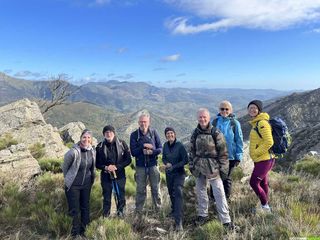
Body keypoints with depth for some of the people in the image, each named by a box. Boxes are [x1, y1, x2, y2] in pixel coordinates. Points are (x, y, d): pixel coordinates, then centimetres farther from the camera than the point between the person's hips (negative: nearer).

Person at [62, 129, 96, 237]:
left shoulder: (93, 151, -8)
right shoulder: (73, 152, -24)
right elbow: (65, 166, -8)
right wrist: (69, 179, 4)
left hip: (86, 184, 5)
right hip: (73, 185, -5)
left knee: (85, 208, 16)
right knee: (75, 210, 3)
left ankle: (83, 231, 35)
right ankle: (75, 234, 23)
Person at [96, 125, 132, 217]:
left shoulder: (122, 144, -5)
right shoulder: (100, 146, -3)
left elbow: (128, 159, -3)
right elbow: (97, 163, 3)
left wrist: (116, 167, -15)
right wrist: (105, 167, -17)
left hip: (120, 175, 0)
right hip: (106, 176, 0)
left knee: (121, 197, 10)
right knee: (106, 198, 11)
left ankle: (120, 213, 32)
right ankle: (106, 215, 31)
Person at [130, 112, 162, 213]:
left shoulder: (154, 132, -1)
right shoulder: (134, 135, -2)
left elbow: (160, 148, 0)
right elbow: (133, 152, -7)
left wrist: (152, 152, -19)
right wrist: (143, 146, -19)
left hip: (153, 165, 1)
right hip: (140, 166, 0)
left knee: (156, 189, 10)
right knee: (140, 190, 8)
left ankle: (158, 209, 25)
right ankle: (138, 210, 21)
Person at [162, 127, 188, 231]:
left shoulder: (180, 145, -16)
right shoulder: (165, 145, -1)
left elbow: (185, 160, -14)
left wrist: (174, 166, -19)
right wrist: (166, 163, -12)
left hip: (179, 173, -5)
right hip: (169, 173, 5)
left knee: (178, 193, -16)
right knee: (171, 193, 19)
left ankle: (178, 221, -19)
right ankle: (174, 210, 45)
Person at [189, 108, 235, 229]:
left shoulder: (216, 133, -9)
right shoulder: (195, 133, 6)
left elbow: (223, 152, -7)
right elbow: (192, 151, 13)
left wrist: (223, 168, -7)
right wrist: (191, 165, 11)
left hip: (212, 167, -5)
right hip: (199, 167, 5)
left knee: (219, 193, -3)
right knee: (200, 190, 14)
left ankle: (226, 220, 5)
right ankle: (203, 214, 31)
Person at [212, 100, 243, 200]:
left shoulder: (235, 123, -4)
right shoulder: (214, 122, 1)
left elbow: (239, 140, -3)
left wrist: (238, 156, -6)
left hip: (230, 156, -2)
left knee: (226, 179, 11)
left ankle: (225, 200, 27)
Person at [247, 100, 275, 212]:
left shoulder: (262, 123, -18)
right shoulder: (256, 123, 13)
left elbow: (269, 142, -24)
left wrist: (256, 152, -16)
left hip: (264, 160, -10)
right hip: (261, 160, 10)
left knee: (253, 182, -5)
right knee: (262, 183, 17)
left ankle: (265, 205, 10)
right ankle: (265, 206, 30)